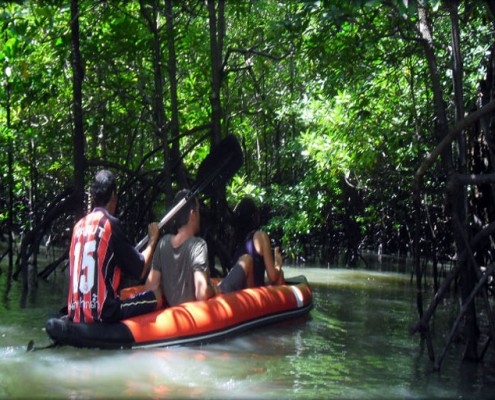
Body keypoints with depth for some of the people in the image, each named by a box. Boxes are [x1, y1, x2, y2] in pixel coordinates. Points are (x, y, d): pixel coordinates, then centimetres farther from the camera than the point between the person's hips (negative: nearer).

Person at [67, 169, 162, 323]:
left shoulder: (79, 225, 10)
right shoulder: (111, 224, -8)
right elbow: (140, 270, -3)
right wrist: (153, 239, 11)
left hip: (76, 314, 7)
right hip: (103, 313, -7)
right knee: (157, 297, 7)